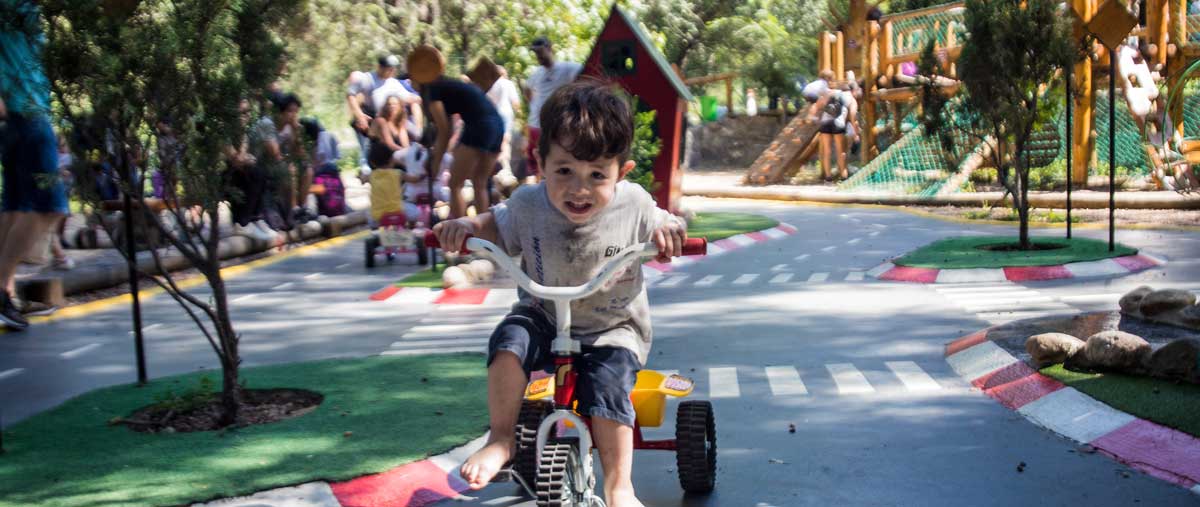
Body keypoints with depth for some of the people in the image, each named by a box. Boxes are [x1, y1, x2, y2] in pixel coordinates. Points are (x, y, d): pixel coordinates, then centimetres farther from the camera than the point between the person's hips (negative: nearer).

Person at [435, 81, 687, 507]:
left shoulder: (634, 204, -15)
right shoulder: (528, 203, -11)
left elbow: (660, 225, 2)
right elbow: (499, 226, 7)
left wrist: (668, 231, -23)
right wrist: (466, 225, -15)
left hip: (614, 329, -2)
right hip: (545, 318, 2)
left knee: (606, 387, -26)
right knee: (509, 340, -28)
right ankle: (500, 440, -12)